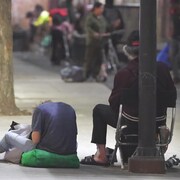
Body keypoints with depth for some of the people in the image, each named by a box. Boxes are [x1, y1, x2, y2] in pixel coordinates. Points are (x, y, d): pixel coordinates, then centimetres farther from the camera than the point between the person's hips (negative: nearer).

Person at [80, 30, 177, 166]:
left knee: (99, 110, 22)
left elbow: (114, 102, -4)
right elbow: (172, 96, 4)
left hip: (132, 125, -4)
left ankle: (101, 156, 21)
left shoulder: (123, 74, -16)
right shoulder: (162, 68, -6)